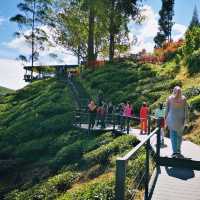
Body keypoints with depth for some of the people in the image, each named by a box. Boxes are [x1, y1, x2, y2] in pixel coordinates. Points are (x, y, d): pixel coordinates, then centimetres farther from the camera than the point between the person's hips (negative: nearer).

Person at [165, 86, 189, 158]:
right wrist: (186, 119, 3)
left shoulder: (170, 98, -2)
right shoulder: (183, 99, 0)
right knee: (179, 135, 14)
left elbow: (167, 109, 0)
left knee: (173, 136, 2)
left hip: (172, 118, -1)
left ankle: (175, 152, -3)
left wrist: (166, 118, 6)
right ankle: (178, 151, 20)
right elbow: (186, 110, -1)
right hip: (180, 119, 1)